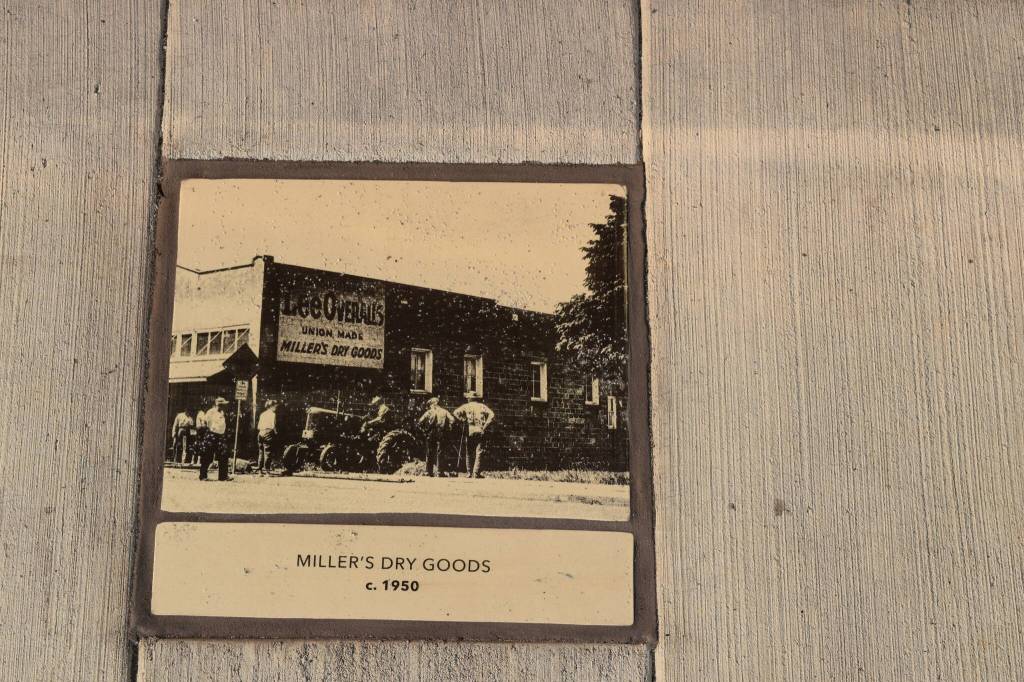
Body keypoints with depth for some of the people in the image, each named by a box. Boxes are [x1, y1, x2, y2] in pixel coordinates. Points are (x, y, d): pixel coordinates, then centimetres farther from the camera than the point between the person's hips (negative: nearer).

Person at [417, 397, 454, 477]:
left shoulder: (429, 412, 1)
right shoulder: (444, 412, 4)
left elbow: (419, 422, -6)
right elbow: (452, 420, -9)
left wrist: (424, 430, 3)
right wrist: (448, 429, -1)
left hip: (431, 435, 0)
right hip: (442, 436, 0)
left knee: (430, 454, 9)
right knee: (440, 453, 5)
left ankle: (429, 472, 10)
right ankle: (440, 472, 0)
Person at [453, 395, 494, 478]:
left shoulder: (466, 406, 7)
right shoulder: (483, 406, 10)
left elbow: (456, 413, -9)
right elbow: (491, 415, -3)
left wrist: (463, 421, -3)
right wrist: (485, 426, -3)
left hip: (469, 432, 0)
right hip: (480, 432, 0)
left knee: (468, 453, 11)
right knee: (479, 454, 1)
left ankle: (469, 472, 11)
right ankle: (476, 474, -6)